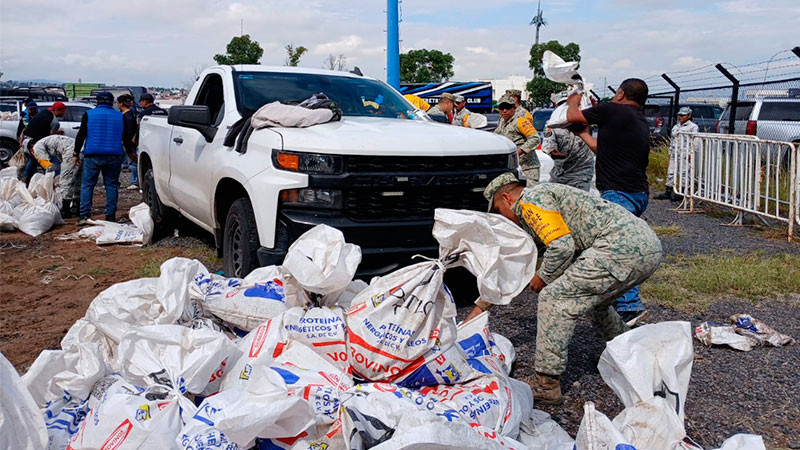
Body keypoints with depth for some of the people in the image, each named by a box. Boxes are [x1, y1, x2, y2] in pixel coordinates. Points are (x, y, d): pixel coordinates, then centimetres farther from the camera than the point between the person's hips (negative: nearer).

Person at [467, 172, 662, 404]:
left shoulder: (531, 199, -1)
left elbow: (562, 246, -15)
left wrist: (543, 277, 3)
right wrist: (481, 305, 38)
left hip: (622, 247, -11)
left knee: (554, 298, -8)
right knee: (594, 299, 31)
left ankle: (546, 384, -4)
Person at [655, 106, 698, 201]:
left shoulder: (693, 127, -2)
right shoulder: (676, 126, 19)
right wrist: (670, 152, 19)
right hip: (674, 153, 7)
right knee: (671, 172, 6)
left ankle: (681, 193, -1)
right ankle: (668, 192, 10)